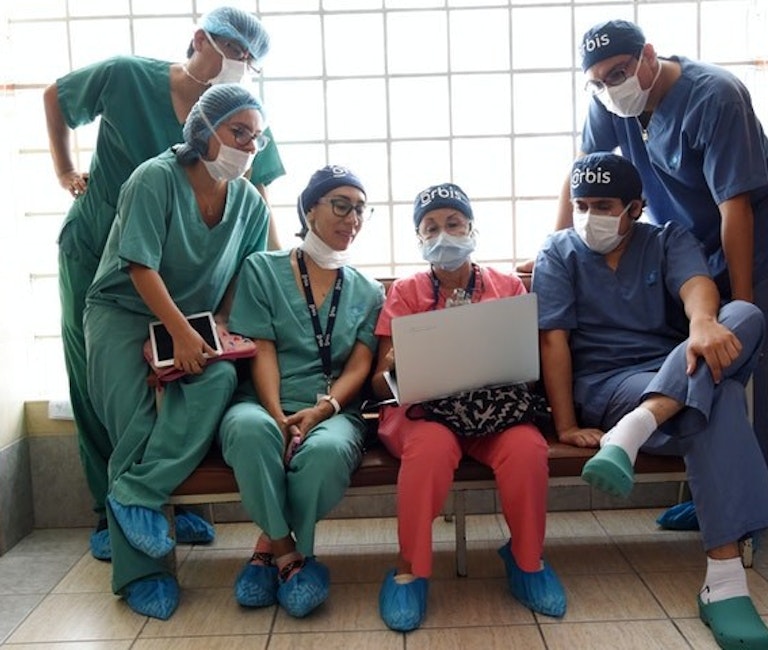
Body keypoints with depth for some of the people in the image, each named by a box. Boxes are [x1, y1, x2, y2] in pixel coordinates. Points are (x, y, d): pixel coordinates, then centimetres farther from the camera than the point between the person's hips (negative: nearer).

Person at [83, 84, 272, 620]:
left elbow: (243, 277, 5)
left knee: (221, 377, -30)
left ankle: (136, 495, -23)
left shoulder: (250, 202, 2)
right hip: (124, 313, -3)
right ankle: (141, 573, -5)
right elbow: (140, 266, -18)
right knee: (135, 428, -15)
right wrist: (182, 332, -24)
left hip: (197, 322, 4)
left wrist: (222, 326, -11)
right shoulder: (156, 178, -13)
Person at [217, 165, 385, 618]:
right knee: (250, 427, -37)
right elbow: (261, 352, -2)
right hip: (264, 403, -1)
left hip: (334, 412, 1)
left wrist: (320, 409, -16)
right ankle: (288, 549, -15)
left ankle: (271, 545, -8)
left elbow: (359, 367, 4)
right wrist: (278, 417, -18)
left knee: (328, 449, -35)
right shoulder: (263, 269, 8)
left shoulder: (368, 292, 15)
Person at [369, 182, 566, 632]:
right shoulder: (405, 292, 11)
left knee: (526, 446, -31)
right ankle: (410, 567, -13)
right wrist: (392, 369, -20)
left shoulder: (508, 287, 13)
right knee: (433, 444, -35)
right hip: (422, 408, -1)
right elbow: (381, 384, 5)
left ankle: (526, 559, -3)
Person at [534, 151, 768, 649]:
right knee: (723, 402, -34)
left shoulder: (670, 240, 11)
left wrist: (704, 323, -40)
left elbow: (697, 286, -14)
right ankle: (724, 583, -37)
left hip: (683, 379, 3)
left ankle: (631, 433, -41)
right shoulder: (559, 253, 6)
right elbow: (554, 341, -6)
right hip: (604, 386, -3)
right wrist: (567, 425, -17)